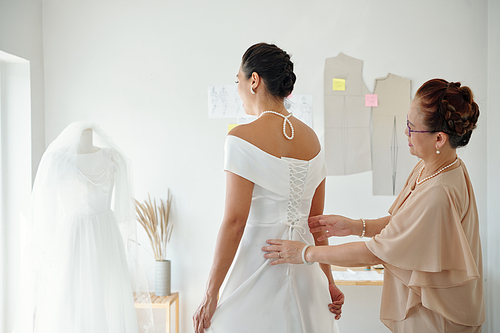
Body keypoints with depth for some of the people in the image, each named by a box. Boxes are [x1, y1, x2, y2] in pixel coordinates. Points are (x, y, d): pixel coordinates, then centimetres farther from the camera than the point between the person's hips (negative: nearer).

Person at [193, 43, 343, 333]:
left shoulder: (243, 138, -15)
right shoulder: (311, 138, 4)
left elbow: (235, 221, -18)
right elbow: (316, 220, 7)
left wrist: (211, 293, -10)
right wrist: (329, 281, 15)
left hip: (258, 265, -6)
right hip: (305, 274, 6)